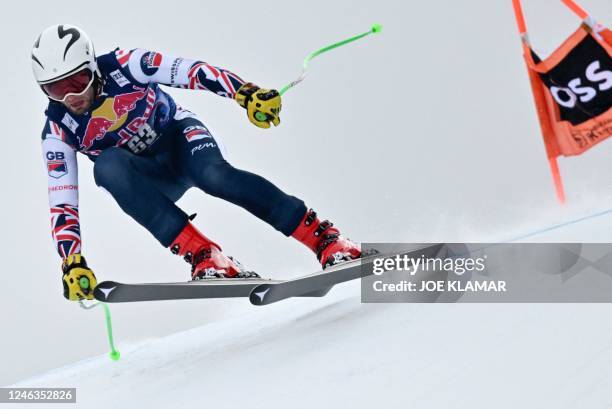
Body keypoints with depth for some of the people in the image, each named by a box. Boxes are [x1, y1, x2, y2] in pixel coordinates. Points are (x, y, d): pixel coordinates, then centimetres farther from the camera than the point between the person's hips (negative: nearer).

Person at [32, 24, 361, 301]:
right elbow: (62, 204, -14)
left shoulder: (122, 66, -21)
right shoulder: (58, 131, -15)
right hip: (152, 181, 2)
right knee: (107, 167, -33)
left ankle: (324, 237, -30)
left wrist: (245, 93, -38)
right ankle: (201, 253, -38)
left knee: (213, 175, -36)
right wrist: (72, 264, -25)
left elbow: (189, 71, -25)